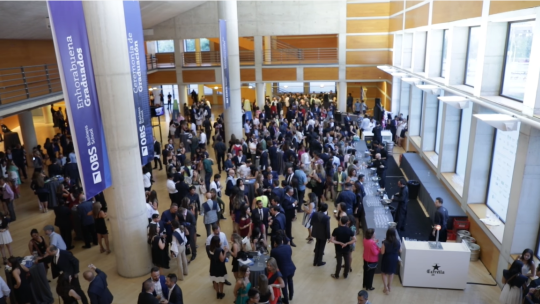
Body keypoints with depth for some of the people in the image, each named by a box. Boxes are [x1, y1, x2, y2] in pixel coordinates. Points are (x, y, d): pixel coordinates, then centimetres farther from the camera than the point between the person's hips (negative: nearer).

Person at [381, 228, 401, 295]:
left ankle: (386, 288, 16)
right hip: (394, 259, 4)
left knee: (384, 273, 16)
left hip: (387, 259, -4)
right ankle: (389, 286, 39)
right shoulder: (397, 242, -14)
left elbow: (382, 252, -18)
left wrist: (381, 247, -1)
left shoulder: (385, 243, -26)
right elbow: (400, 251, 0)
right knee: (391, 272, 25)